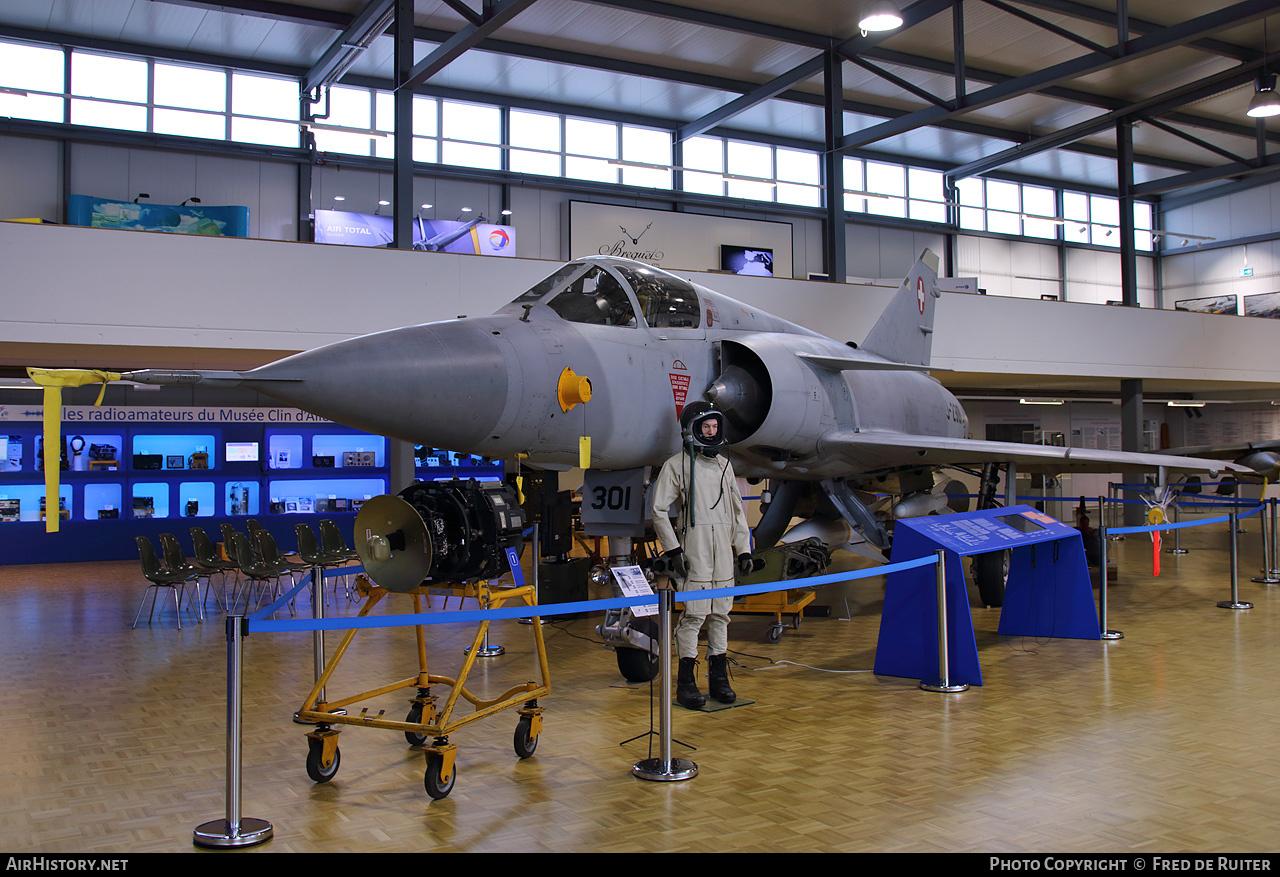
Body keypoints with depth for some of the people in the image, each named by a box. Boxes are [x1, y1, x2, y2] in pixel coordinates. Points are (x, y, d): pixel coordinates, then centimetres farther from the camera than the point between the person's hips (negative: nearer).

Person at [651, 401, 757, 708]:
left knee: (720, 613, 8)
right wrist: (672, 550, -9)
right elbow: (659, 510, -3)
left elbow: (737, 509, 20)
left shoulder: (723, 464, 17)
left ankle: (719, 678, 16)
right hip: (693, 548, -5)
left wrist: (744, 549, 14)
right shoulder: (676, 465, 0)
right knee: (693, 614, -7)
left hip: (723, 550, 5)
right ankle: (686, 682, 0)